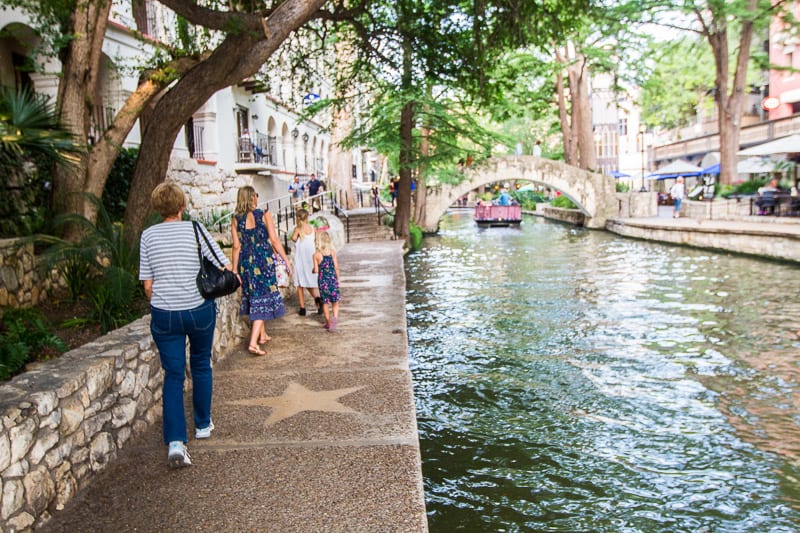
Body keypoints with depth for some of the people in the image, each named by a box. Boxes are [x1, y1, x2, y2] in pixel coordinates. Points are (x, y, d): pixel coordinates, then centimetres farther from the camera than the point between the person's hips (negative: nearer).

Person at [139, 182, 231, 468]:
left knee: (173, 374, 5)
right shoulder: (194, 229, -4)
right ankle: (203, 424, 33)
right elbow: (227, 268, -7)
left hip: (164, 314, 1)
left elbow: (148, 285, 2)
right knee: (201, 365, 19)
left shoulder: (148, 235, 1)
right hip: (199, 310, -1)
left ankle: (175, 442, -8)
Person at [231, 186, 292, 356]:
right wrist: (286, 260, -3)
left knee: (254, 296, 19)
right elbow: (274, 240, -9)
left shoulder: (236, 219, 1)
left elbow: (236, 246, 0)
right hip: (264, 260, -4)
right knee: (264, 297, -1)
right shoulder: (264, 214, -6)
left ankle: (262, 335, 32)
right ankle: (253, 342, -12)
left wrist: (235, 269, 6)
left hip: (246, 262, 4)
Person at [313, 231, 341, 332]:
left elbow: (316, 270, -7)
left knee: (325, 302, 13)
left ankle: (328, 322, 19)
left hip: (322, 280, 0)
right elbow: (336, 267, -3)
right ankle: (335, 317, -17)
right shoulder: (332, 252, -4)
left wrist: (313, 269, 16)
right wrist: (338, 279, 9)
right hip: (333, 278, 0)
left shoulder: (316, 254, -6)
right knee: (335, 301, 7)